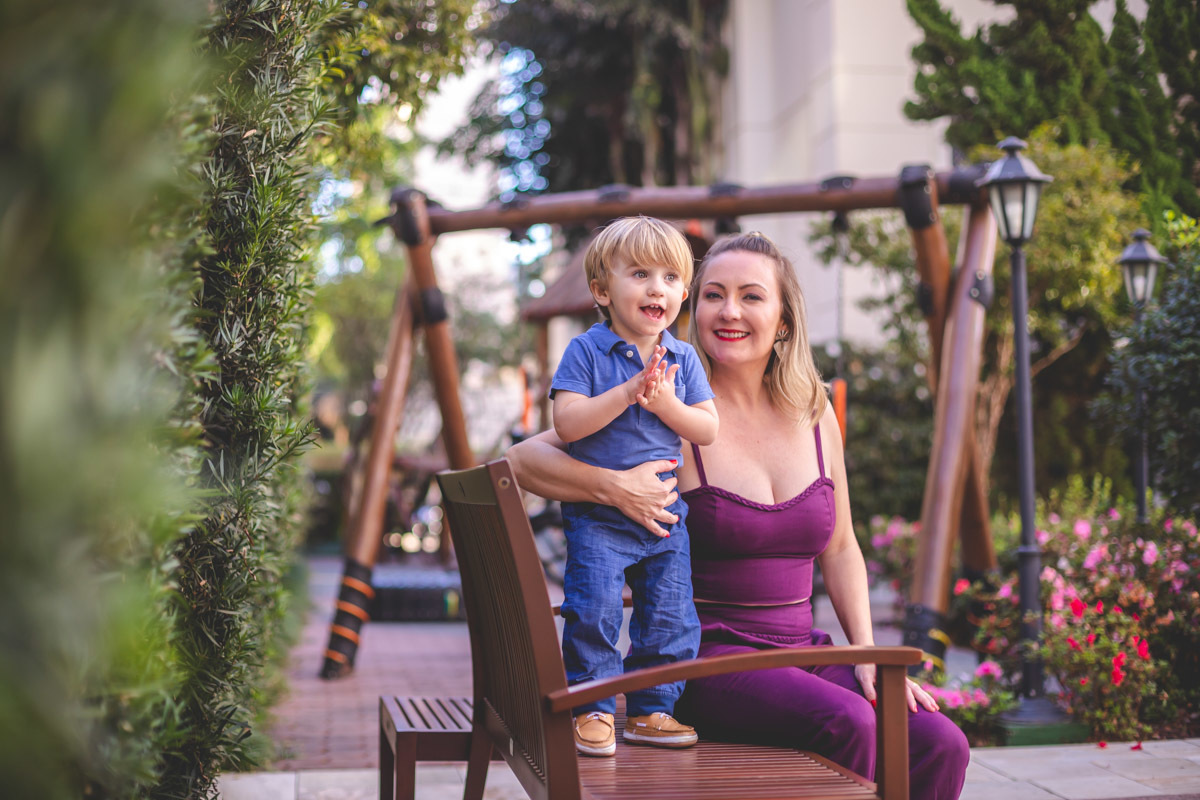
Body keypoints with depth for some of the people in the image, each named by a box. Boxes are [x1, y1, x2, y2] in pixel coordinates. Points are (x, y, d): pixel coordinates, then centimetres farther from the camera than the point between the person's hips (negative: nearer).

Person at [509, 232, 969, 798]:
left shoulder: (814, 416, 10)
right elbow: (525, 458, -10)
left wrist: (867, 653, 7)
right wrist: (612, 485, -27)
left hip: (800, 651, 5)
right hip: (704, 656, -5)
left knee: (940, 745, -19)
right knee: (846, 722, -32)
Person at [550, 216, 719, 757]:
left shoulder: (683, 359, 6)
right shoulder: (586, 352, -6)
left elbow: (708, 429, 2)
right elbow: (566, 423, -17)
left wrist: (666, 403, -15)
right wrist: (627, 393, -24)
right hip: (597, 514, -4)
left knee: (671, 619, 5)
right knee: (593, 613, -9)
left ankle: (651, 711, 20)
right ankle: (593, 711, 7)